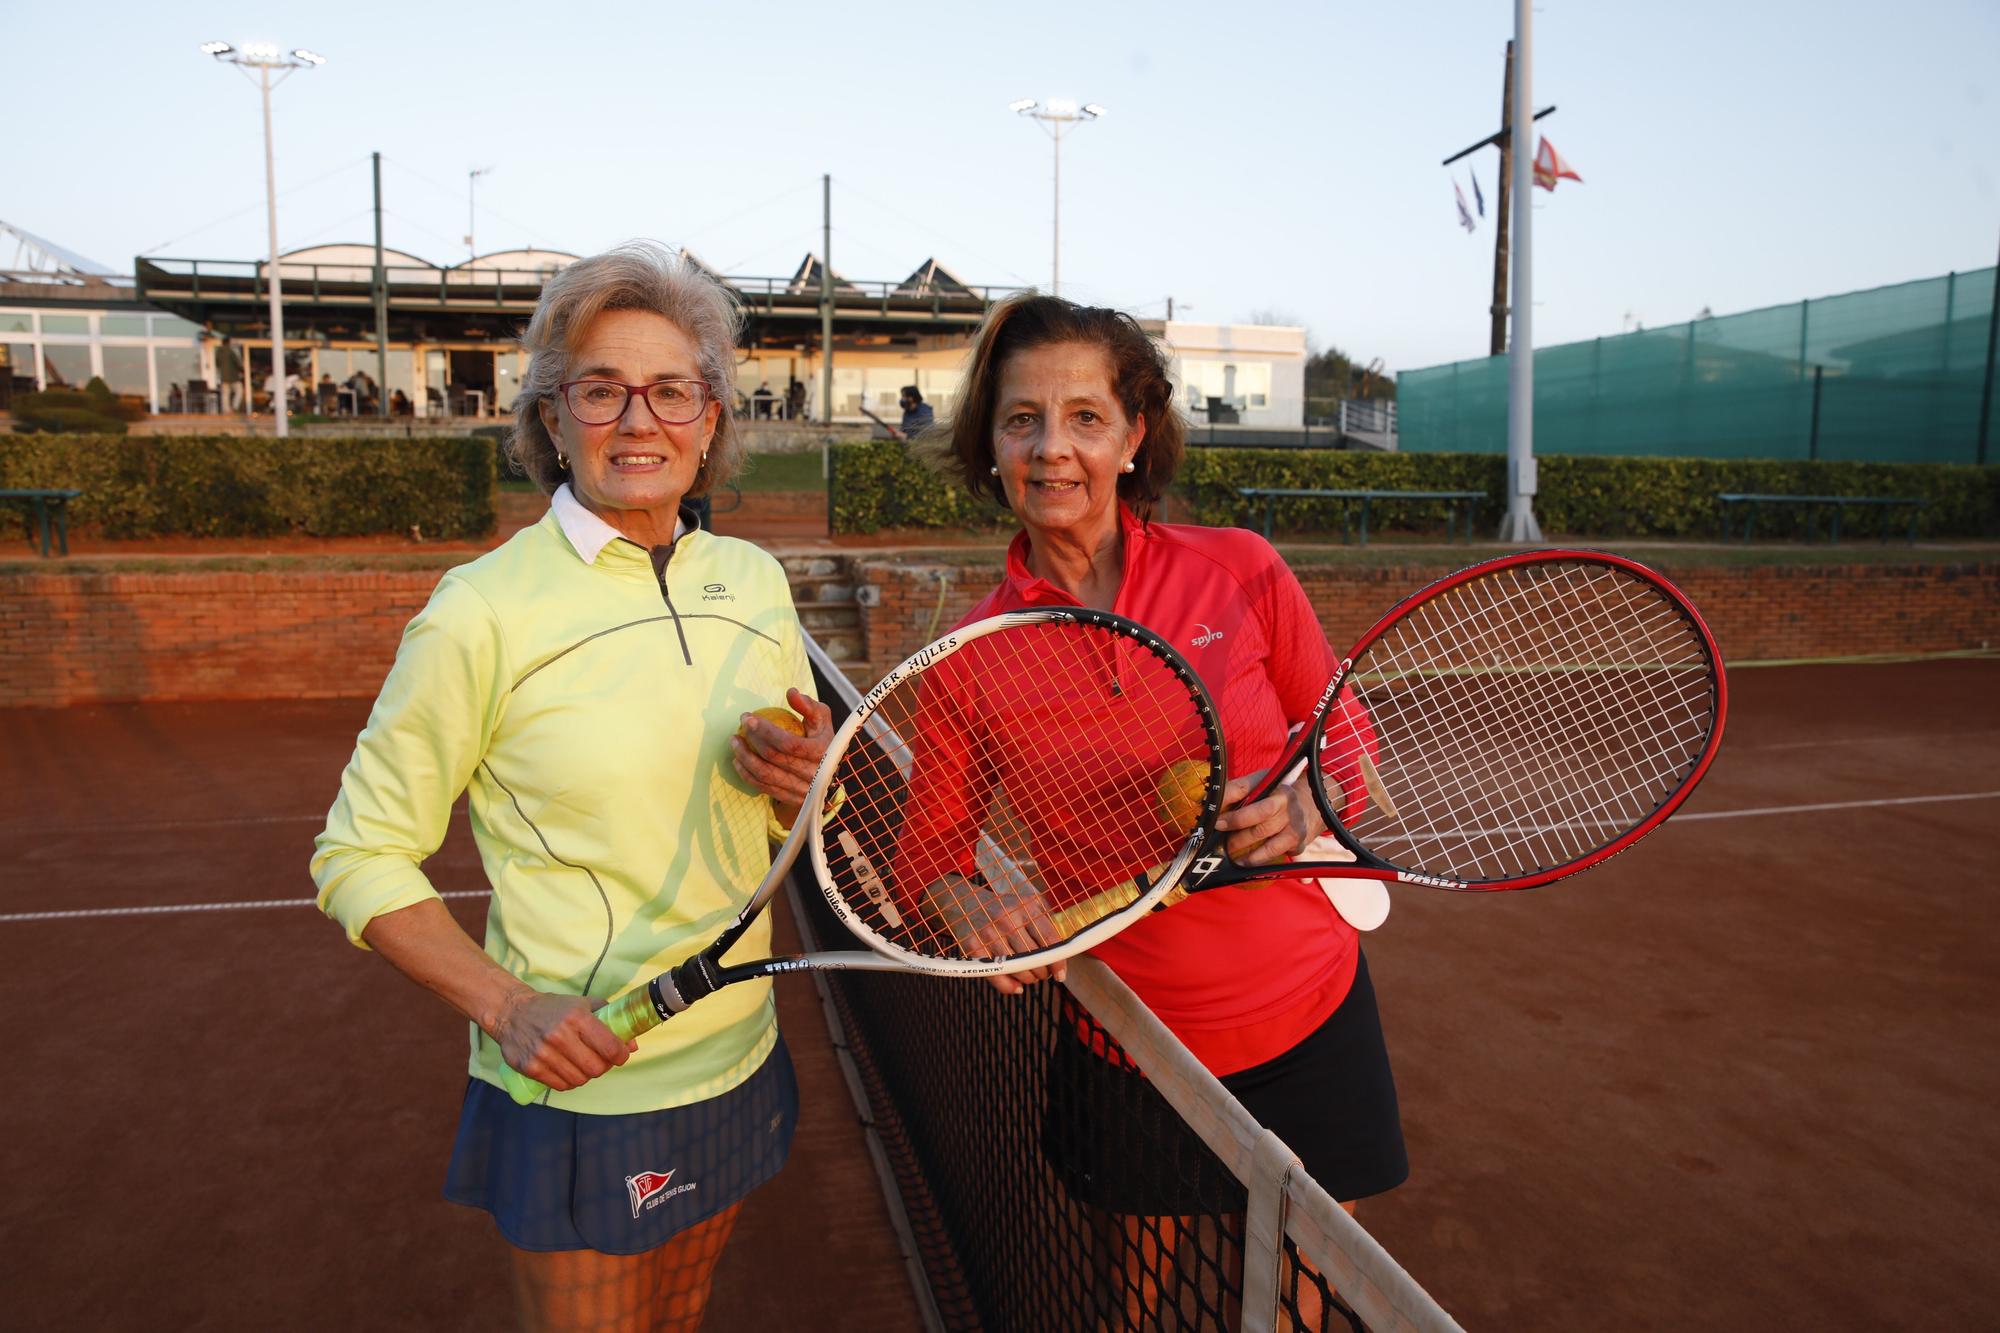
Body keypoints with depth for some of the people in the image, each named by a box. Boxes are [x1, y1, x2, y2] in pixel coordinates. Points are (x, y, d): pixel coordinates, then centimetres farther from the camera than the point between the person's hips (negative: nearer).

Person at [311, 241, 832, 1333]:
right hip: (572, 1093, -5)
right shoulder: (483, 612, -15)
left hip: (735, 1070, 5)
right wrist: (505, 1006, -21)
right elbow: (361, 859, -8)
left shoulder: (755, 582, -1)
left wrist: (807, 785, -14)